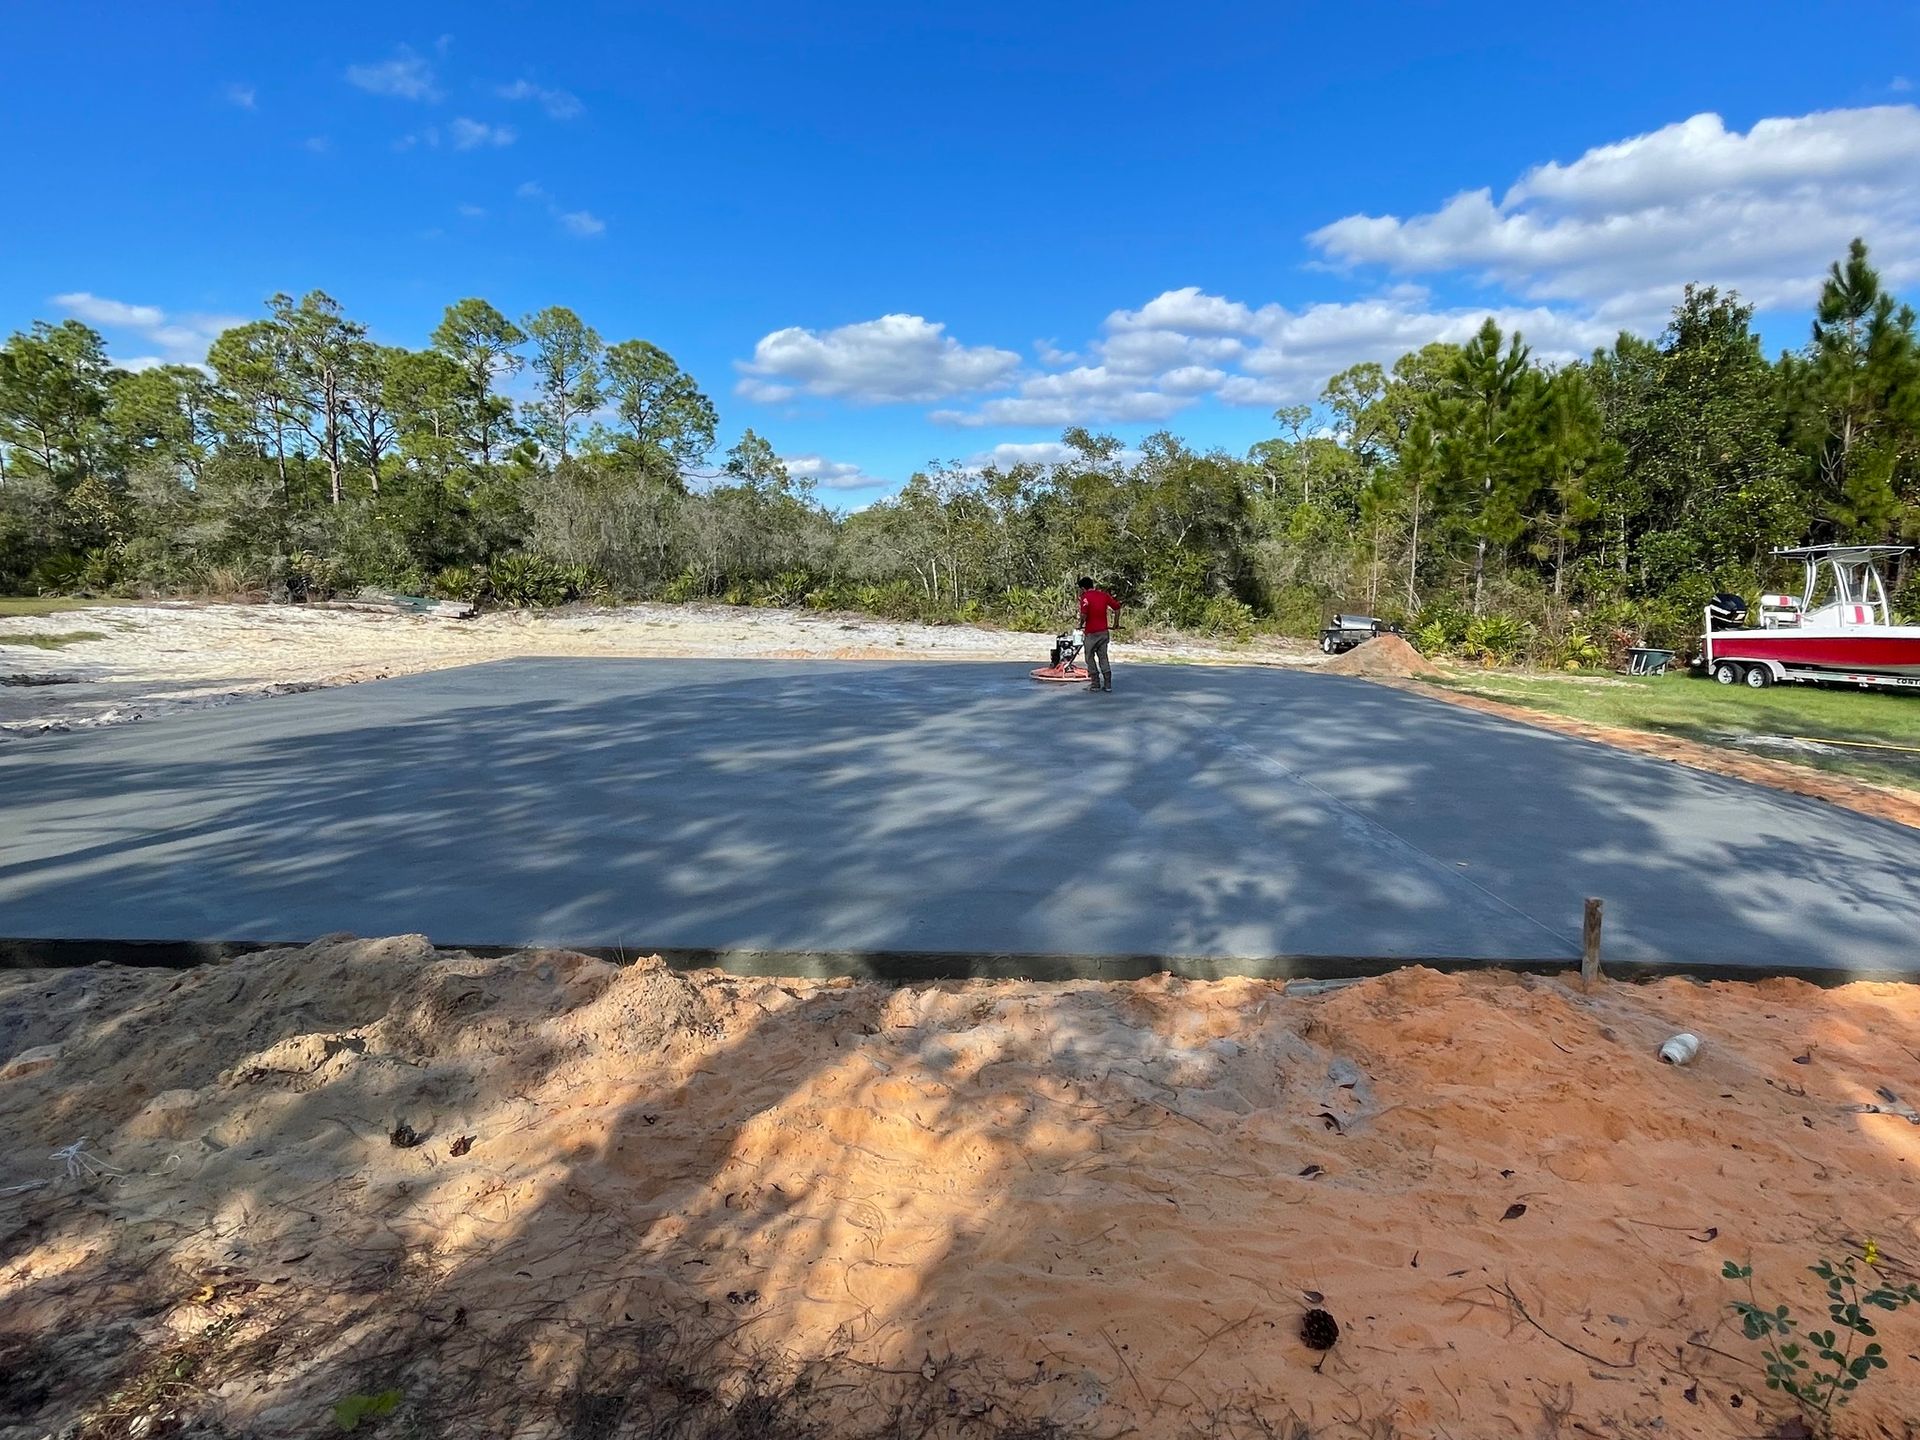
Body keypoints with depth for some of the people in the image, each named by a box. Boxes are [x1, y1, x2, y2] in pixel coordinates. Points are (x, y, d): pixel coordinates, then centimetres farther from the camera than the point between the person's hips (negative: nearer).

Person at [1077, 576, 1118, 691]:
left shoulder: (1085, 597, -12)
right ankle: (1107, 684, 9)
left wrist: (1081, 624, -5)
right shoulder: (1104, 594, 5)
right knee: (1103, 657, 11)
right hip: (1104, 631, 5)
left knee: (1090, 658, 9)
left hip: (1091, 632, -5)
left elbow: (1083, 614, -24)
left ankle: (1095, 683, 10)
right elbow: (1117, 607, 5)